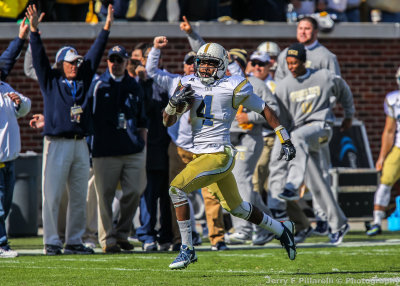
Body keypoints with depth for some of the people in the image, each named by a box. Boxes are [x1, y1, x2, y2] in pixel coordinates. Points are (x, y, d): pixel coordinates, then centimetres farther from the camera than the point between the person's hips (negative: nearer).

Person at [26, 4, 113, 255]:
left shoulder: (83, 79, 15)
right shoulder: (51, 80, 4)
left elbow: (95, 54, 15)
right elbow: (39, 57, -5)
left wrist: (106, 28, 9)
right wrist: (34, 31, -16)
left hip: (80, 145, 5)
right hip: (57, 144, -5)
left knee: (79, 197, 6)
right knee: (52, 195, -6)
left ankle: (74, 242, 12)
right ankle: (51, 242, -5)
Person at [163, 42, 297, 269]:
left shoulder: (233, 87, -7)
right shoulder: (189, 84, 8)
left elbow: (265, 110, 2)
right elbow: (169, 121, 10)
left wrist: (285, 140, 4)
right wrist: (174, 102, -12)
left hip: (219, 155, -7)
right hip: (200, 155, 7)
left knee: (178, 188, -20)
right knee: (235, 207, 19)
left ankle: (187, 248, -11)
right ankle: (282, 229, 40)